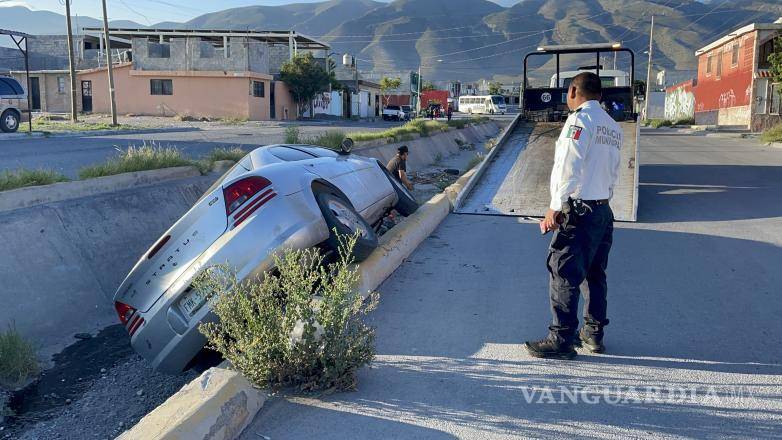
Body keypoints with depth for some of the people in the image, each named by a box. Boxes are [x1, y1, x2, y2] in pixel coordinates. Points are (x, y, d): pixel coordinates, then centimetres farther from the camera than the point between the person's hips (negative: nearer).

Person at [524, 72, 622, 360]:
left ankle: (561, 340, 2)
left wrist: (555, 208, -16)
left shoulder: (580, 119, -11)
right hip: (604, 211, 9)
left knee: (564, 274, -3)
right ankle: (594, 334, 26)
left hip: (578, 210, -9)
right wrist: (602, 198, 17)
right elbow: (613, 172, 15)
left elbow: (569, 169, -18)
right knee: (595, 274, 16)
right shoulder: (613, 127, 15)